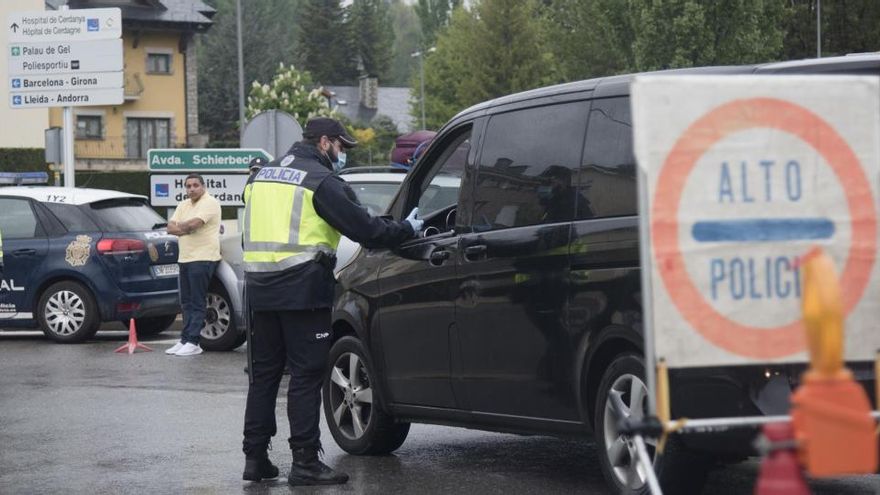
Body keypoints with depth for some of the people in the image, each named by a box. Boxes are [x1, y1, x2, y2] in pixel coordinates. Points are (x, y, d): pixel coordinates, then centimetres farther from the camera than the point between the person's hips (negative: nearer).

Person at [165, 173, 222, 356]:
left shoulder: (209, 203, -8)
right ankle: (184, 341, 12)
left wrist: (179, 226, -1)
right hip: (185, 258, 9)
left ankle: (192, 342, -10)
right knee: (186, 303, 9)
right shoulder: (183, 205, 18)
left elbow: (193, 224, -21)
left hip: (202, 259, -9)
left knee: (196, 303, -9)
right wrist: (187, 229, -10)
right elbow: (170, 227, 8)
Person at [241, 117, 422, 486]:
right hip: (302, 290, -7)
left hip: (260, 289, 7)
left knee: (263, 373, 13)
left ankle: (255, 457, 14)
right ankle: (305, 463, -5)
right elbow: (362, 227, -8)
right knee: (306, 376, -4)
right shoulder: (320, 180, -7)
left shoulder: (264, 175, 18)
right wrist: (406, 230, 6)